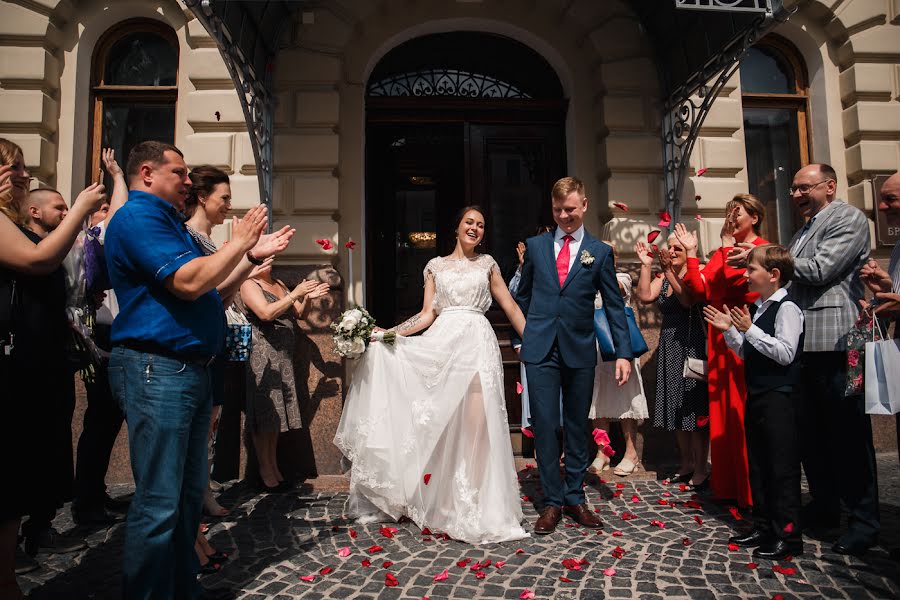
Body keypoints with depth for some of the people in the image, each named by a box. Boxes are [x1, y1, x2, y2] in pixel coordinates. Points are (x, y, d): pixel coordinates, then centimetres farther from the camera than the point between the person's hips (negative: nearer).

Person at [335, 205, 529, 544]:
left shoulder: (487, 264, 18)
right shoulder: (436, 266, 16)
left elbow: (510, 306, 17)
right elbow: (427, 314, 9)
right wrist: (391, 332, -2)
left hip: (478, 342, 0)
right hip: (442, 342, 1)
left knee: (476, 423, -7)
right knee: (440, 423, -2)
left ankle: (475, 505, 3)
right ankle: (442, 500, 11)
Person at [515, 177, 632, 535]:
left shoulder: (600, 252, 5)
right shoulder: (535, 246, 8)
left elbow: (614, 305, 5)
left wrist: (623, 352, -2)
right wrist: (520, 337, 11)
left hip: (580, 350, 0)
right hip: (541, 348, 0)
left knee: (577, 425, 10)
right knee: (544, 425, 0)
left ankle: (575, 497, 25)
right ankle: (552, 501, 14)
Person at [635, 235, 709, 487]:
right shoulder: (662, 278, 12)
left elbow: (688, 299, -22)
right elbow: (645, 296, -5)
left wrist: (669, 270, -23)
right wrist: (646, 265, -7)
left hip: (692, 346, -6)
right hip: (669, 347, 6)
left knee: (694, 406, -3)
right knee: (676, 407, 12)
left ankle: (700, 468, 8)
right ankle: (685, 463, 25)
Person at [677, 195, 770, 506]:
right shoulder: (721, 253, 18)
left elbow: (736, 279, -19)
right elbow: (701, 290, 6)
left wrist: (729, 247, -7)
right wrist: (691, 253, 3)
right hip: (721, 337, 7)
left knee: (745, 407, -5)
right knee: (722, 408, 9)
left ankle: (752, 488, 6)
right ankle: (727, 484, 19)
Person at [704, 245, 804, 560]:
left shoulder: (787, 308, -11)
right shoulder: (759, 309, 14)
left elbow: (785, 353, -20)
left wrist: (750, 329, -21)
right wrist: (729, 331, 6)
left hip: (779, 398, -9)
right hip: (756, 395, 9)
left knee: (782, 467, -1)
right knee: (757, 465, 14)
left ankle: (788, 535, 9)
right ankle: (763, 527, 25)